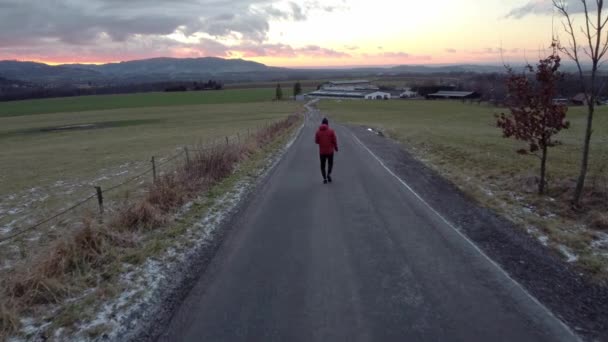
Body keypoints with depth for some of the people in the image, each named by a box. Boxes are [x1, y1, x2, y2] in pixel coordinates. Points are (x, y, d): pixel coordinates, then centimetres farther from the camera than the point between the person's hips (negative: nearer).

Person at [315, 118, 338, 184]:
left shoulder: (318, 132, -3)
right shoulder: (331, 131, -7)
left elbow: (316, 141, 0)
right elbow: (334, 140, -7)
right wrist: (336, 147, 9)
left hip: (322, 151, 1)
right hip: (330, 151, -1)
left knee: (323, 165, 11)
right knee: (330, 163, 16)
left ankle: (325, 178, 3)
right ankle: (329, 174, -7)